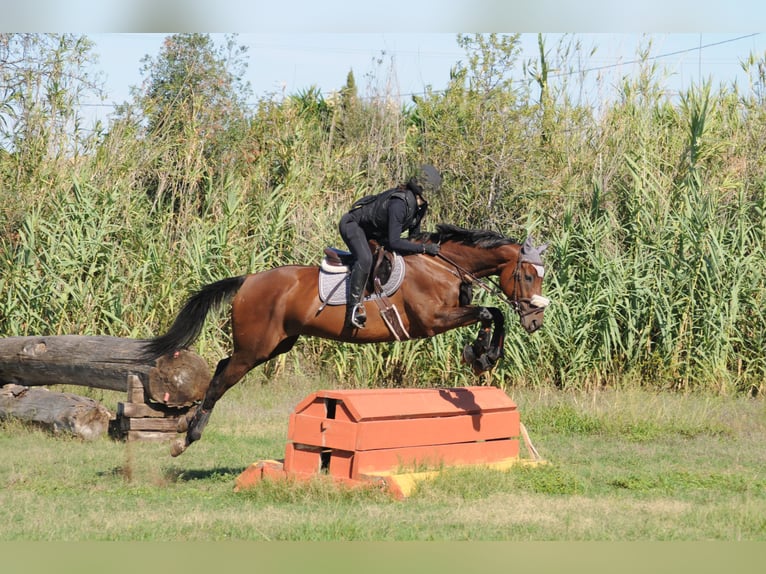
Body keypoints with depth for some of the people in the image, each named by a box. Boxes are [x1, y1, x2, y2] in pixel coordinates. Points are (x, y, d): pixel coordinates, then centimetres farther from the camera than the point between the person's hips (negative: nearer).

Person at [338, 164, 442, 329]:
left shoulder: (420, 205, -9)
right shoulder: (399, 204, -37)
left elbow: (414, 235, 7)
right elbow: (394, 242, -39)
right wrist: (424, 248, -37)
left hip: (374, 232, 11)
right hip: (353, 224, -11)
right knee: (365, 259, -35)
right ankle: (353, 308, -32)